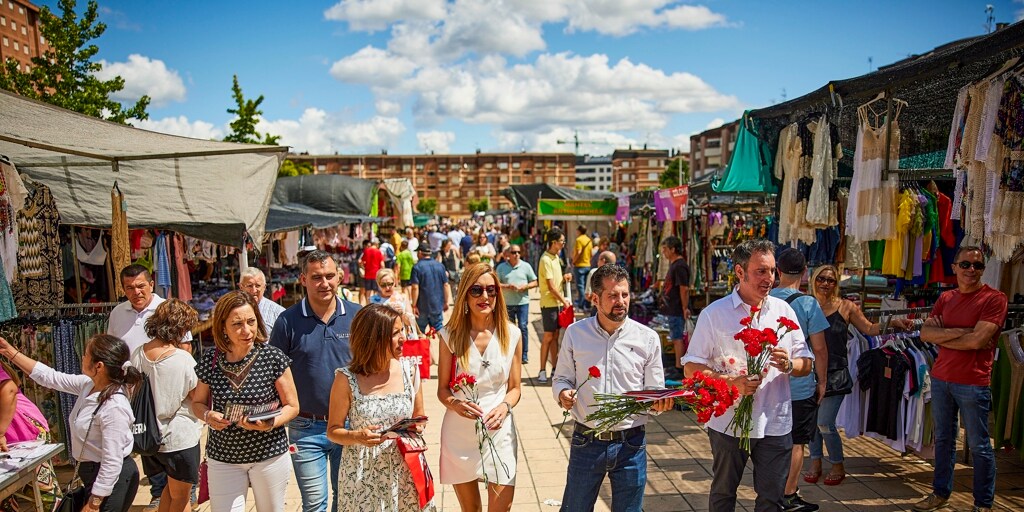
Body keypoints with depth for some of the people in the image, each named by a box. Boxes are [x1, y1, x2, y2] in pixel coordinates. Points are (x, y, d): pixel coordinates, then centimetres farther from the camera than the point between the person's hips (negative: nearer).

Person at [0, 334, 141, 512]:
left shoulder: (114, 407, -31)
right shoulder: (89, 384, -3)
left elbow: (112, 463, -28)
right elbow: (51, 377, 11)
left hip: (111, 479, -9)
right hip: (94, 472, 9)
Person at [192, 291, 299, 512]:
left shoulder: (272, 357, -14)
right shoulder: (210, 360, -6)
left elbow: (292, 406, -5)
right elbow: (198, 403, 9)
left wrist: (269, 424, -24)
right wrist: (208, 415, -12)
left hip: (269, 454, -1)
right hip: (222, 458, 2)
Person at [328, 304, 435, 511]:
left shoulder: (410, 370, -3)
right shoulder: (347, 379, -10)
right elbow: (333, 430, -1)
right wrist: (356, 437, -20)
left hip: (404, 470, 2)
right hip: (362, 476, -2)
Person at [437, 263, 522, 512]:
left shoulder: (511, 334, -3)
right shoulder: (450, 334, -5)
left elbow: (515, 388, 5)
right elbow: (442, 389, 1)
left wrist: (505, 406, -16)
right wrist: (455, 403, -20)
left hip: (499, 432, 0)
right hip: (459, 433, 0)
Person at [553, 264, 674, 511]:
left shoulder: (647, 338, -1)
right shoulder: (575, 333, -1)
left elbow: (654, 390, 5)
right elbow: (561, 378, 7)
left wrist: (659, 402, -17)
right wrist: (563, 393, -15)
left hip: (631, 444, 0)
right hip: (586, 442, 0)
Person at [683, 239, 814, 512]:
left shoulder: (783, 310, 5)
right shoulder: (714, 314, -6)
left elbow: (806, 363, 9)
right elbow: (691, 368, -7)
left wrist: (789, 365, -14)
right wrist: (732, 382, -21)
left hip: (775, 424, 2)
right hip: (728, 422, -2)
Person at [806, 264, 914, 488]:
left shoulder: (846, 306, 1)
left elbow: (869, 329, 6)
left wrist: (893, 323, -5)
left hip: (835, 373, -2)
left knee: (825, 423, -5)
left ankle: (838, 465, 17)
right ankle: (815, 463, 25)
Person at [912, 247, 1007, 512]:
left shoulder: (994, 298, -8)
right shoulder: (946, 298, 9)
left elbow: (977, 341, -18)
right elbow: (925, 333, -1)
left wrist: (941, 335, -6)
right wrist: (960, 332, -14)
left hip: (973, 383, -5)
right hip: (941, 378, 5)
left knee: (979, 445, 5)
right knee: (943, 439, 15)